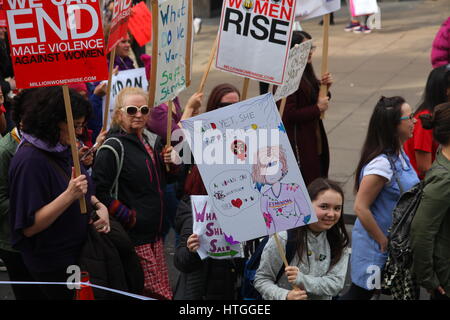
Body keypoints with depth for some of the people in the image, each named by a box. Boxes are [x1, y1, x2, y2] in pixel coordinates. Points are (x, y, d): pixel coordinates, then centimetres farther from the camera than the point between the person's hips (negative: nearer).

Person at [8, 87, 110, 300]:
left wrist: (99, 206, -3)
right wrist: (70, 195, -33)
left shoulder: (62, 149, 2)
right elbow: (28, 227, -25)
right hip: (54, 265, -8)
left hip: (79, 250, 8)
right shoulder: (29, 160, -24)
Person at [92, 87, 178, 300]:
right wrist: (127, 216, -16)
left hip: (154, 234, 8)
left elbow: (161, 182, 25)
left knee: (163, 290, 12)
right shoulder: (113, 147, -13)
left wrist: (170, 163, 4)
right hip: (133, 237, -8)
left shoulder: (152, 141, 12)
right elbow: (99, 192, -20)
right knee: (158, 293, -7)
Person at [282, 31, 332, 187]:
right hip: (297, 142, -9)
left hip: (313, 138, 10)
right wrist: (317, 108, -16)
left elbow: (314, 100, 19)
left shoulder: (306, 73, 10)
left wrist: (324, 87, 0)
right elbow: (288, 114, -24)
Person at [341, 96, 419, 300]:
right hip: (375, 244, -9)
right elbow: (360, 208, -27)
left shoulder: (398, 153, 1)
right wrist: (383, 242, -18)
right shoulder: (382, 164, -28)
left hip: (397, 241, 9)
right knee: (361, 292, 6)